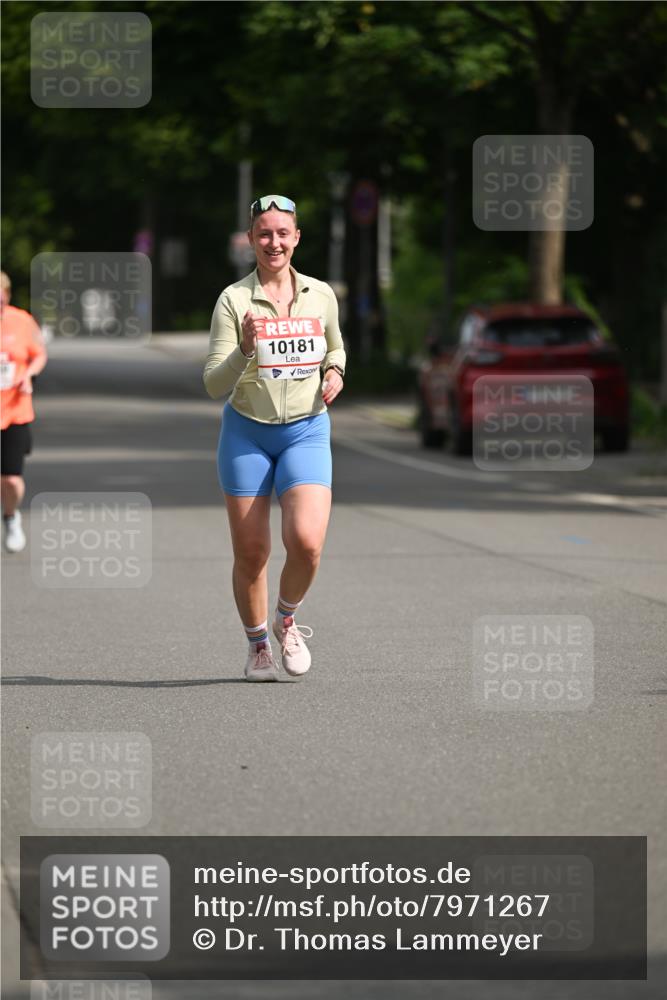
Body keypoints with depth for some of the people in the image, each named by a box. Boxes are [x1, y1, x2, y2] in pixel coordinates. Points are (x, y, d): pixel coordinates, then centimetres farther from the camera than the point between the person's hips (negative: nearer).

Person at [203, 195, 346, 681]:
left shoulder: (321, 296, 2)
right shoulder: (234, 300, -8)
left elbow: (336, 349, 22)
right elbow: (214, 385, -10)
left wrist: (335, 373, 0)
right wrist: (245, 349, -27)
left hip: (306, 433, 1)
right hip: (246, 434, -1)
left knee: (306, 541, -18)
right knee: (251, 553, 1)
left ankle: (287, 618, 12)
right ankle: (258, 643, 25)